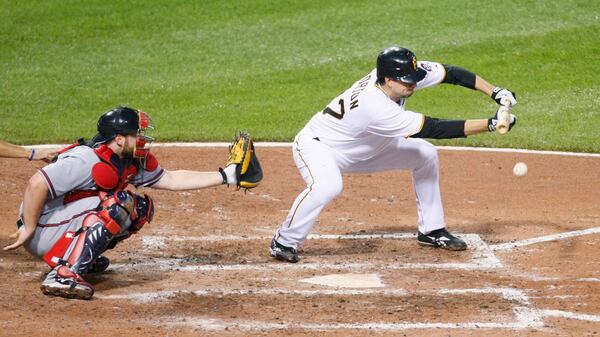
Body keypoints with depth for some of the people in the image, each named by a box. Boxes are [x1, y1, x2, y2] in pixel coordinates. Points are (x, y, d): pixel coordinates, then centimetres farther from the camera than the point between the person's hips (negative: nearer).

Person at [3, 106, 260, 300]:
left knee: (141, 207, 6)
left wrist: (225, 176, 9)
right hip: (42, 232, -9)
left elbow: (172, 180, 12)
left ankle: (83, 258, 12)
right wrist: (28, 230, -22)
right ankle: (62, 274, -30)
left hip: (68, 225, 9)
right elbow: (36, 185, -29)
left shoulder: (133, 161, 4)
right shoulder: (89, 160, -25)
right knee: (120, 203, -26)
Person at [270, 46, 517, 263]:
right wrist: (490, 125, -41)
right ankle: (284, 242, -18)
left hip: (364, 148, 9)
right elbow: (434, 129, -40)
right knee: (327, 186, -40)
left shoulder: (401, 74, -20)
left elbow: (451, 73, -11)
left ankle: (431, 231, 16)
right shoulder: (376, 107, -41)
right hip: (317, 145, -9)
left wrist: (495, 92, -21)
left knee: (426, 155, 4)